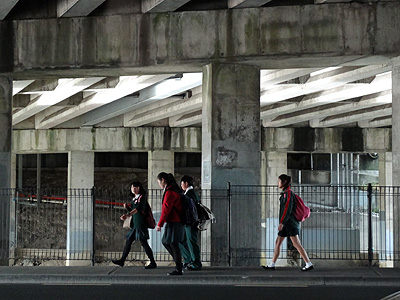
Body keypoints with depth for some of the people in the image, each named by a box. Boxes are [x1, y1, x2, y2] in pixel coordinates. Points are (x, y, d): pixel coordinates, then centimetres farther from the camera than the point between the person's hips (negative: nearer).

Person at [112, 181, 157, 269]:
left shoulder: (142, 197, -9)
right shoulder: (134, 198, 18)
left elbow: (138, 209, -24)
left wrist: (127, 215, -34)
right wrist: (127, 207, 3)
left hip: (140, 223, -9)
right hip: (135, 224, 9)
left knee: (143, 242, -9)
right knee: (128, 241, 12)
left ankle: (153, 263, -6)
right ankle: (122, 260, 20)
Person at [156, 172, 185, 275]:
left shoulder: (170, 192, -16)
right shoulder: (173, 190, 15)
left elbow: (166, 209, -20)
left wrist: (160, 224, -17)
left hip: (174, 223, -10)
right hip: (174, 221, 10)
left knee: (173, 244, -5)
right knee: (165, 242, 15)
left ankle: (179, 270, 0)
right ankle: (178, 263, 19)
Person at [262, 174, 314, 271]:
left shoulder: (289, 193, -13)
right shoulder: (284, 193, 16)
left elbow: (287, 209, -20)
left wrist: (281, 223, -23)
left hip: (291, 223, -10)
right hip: (286, 224, 10)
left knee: (296, 244, -10)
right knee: (277, 242, 9)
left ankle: (309, 264, -7)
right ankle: (272, 264, 13)